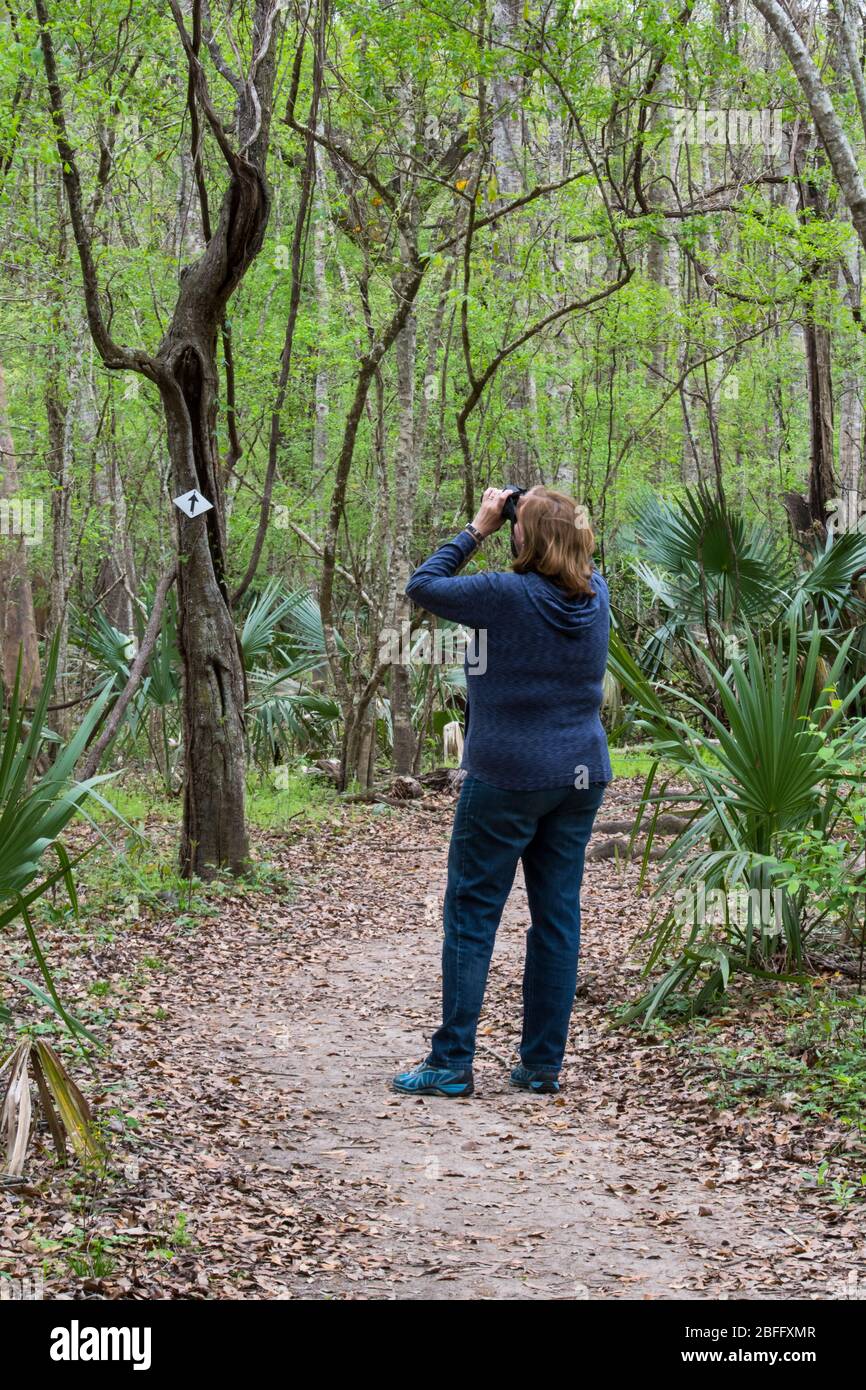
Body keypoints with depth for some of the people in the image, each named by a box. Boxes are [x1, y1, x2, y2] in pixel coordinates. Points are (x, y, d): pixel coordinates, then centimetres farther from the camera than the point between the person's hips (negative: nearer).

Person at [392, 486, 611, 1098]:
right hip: (582, 777, 6)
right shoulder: (596, 594, 2)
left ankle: (452, 1063, 4)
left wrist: (477, 530, 4)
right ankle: (544, 1065, 13)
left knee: (472, 915, 2)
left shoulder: (506, 595, -14)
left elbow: (423, 585, -2)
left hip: (507, 778, -6)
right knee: (558, 916, 9)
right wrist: (557, 518, 12)